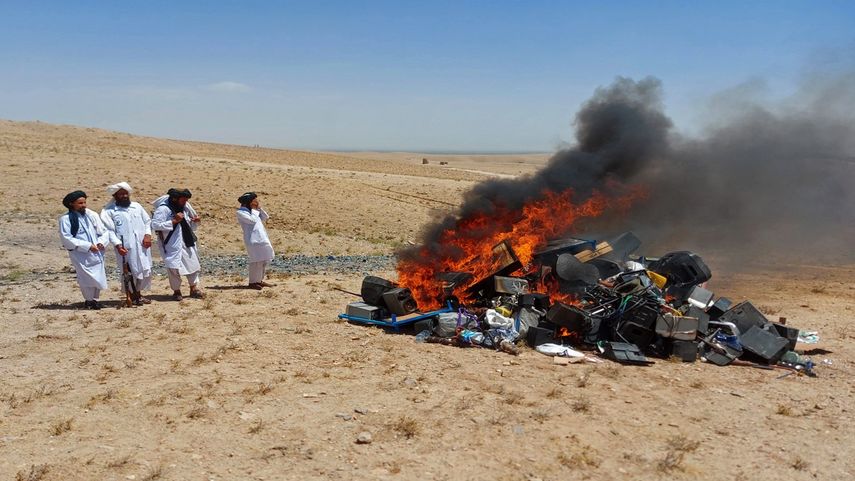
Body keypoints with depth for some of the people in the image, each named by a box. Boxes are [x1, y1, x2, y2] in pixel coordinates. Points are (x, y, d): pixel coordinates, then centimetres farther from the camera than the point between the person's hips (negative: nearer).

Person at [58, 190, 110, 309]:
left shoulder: (92, 215, 7)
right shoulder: (66, 219, -5)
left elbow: (104, 231, 10)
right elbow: (66, 238, -11)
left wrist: (101, 242, -11)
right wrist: (87, 246, -16)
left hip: (97, 253, 4)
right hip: (80, 255, -4)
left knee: (99, 276, 7)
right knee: (88, 277, -6)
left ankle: (94, 299, 25)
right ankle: (89, 300, 13)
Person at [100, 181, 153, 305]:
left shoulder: (136, 206, 13)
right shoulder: (109, 211, -1)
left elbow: (147, 221, 15)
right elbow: (109, 230, -8)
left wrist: (148, 235, -2)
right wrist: (118, 245, -18)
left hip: (142, 245, 5)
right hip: (125, 247, -5)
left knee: (144, 269, 10)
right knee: (129, 272, 0)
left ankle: (138, 294, 25)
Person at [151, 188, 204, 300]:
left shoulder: (185, 207, 7)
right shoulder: (163, 209, -16)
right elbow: (155, 225, -23)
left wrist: (195, 221, -4)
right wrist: (173, 221, -25)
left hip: (186, 242, 7)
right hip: (172, 244, -7)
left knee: (193, 264, 10)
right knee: (174, 268, -2)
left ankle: (194, 288, 22)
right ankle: (176, 291, 16)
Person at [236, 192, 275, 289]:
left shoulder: (253, 211, 20)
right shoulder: (241, 212, -5)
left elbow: (265, 217, 17)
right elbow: (253, 220, -16)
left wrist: (259, 208, 6)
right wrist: (254, 210, -3)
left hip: (262, 239, 9)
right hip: (253, 240, -8)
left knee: (264, 261, 9)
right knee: (256, 261, -10)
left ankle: (259, 280, 19)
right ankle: (252, 282, -2)